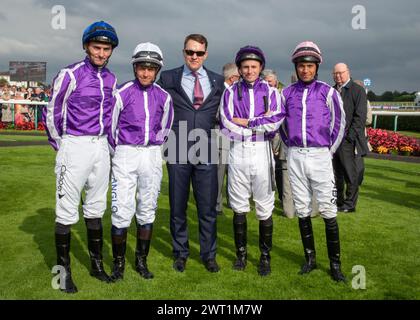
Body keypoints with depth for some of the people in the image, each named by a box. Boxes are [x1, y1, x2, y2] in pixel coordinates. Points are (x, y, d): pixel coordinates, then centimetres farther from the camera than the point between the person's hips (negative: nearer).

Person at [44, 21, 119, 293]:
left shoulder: (111, 79, 9)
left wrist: (109, 147, 13)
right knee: (67, 211, 0)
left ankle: (97, 265, 26)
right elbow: (52, 114, -3)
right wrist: (61, 148, 3)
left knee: (96, 209, 14)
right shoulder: (70, 75, -8)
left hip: (101, 147, 6)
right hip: (74, 147, -5)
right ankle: (64, 270, 13)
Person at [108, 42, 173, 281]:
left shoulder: (164, 97, 3)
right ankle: (119, 262, 10)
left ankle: (142, 260, 22)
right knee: (122, 210, -6)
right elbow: (111, 126, 2)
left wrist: (152, 149, 13)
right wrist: (121, 153, 9)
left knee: (147, 210, 9)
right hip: (125, 155, -3)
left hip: (152, 156, 3)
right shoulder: (122, 94, -5)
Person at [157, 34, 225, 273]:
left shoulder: (218, 81, 9)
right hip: (178, 151, 0)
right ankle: (181, 253, 25)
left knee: (208, 207, 5)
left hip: (206, 152, 1)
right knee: (178, 207, 9)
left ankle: (209, 254, 21)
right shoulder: (168, 78, 4)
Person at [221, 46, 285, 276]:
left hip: (262, 152, -1)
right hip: (238, 153, 1)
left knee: (265, 209, 4)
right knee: (239, 207, 9)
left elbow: (274, 124, -10)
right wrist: (260, 123, -7)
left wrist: (243, 122, -7)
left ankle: (265, 257, 18)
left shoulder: (270, 91, 5)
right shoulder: (230, 92, 6)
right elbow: (226, 125, -9)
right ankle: (241, 253, 24)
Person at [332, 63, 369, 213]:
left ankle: (350, 204, 10)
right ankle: (338, 202, 21)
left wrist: (350, 136, -14)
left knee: (350, 174, 1)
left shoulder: (358, 90, -1)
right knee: (336, 174, 11)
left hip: (348, 140, -5)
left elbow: (360, 116, -8)